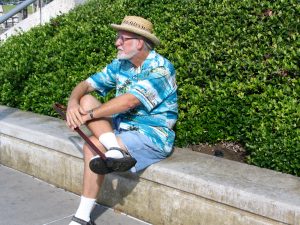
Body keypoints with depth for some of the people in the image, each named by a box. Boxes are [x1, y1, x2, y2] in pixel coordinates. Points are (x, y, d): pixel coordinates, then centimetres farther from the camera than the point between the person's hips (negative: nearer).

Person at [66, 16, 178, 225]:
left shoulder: (161, 68, -17)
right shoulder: (120, 64, 6)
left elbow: (130, 100, -27)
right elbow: (86, 84, 4)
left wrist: (88, 115, -24)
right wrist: (73, 103, -19)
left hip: (153, 137, -8)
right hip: (123, 127, 8)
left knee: (93, 145, -24)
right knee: (87, 100, -10)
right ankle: (115, 150, -21)